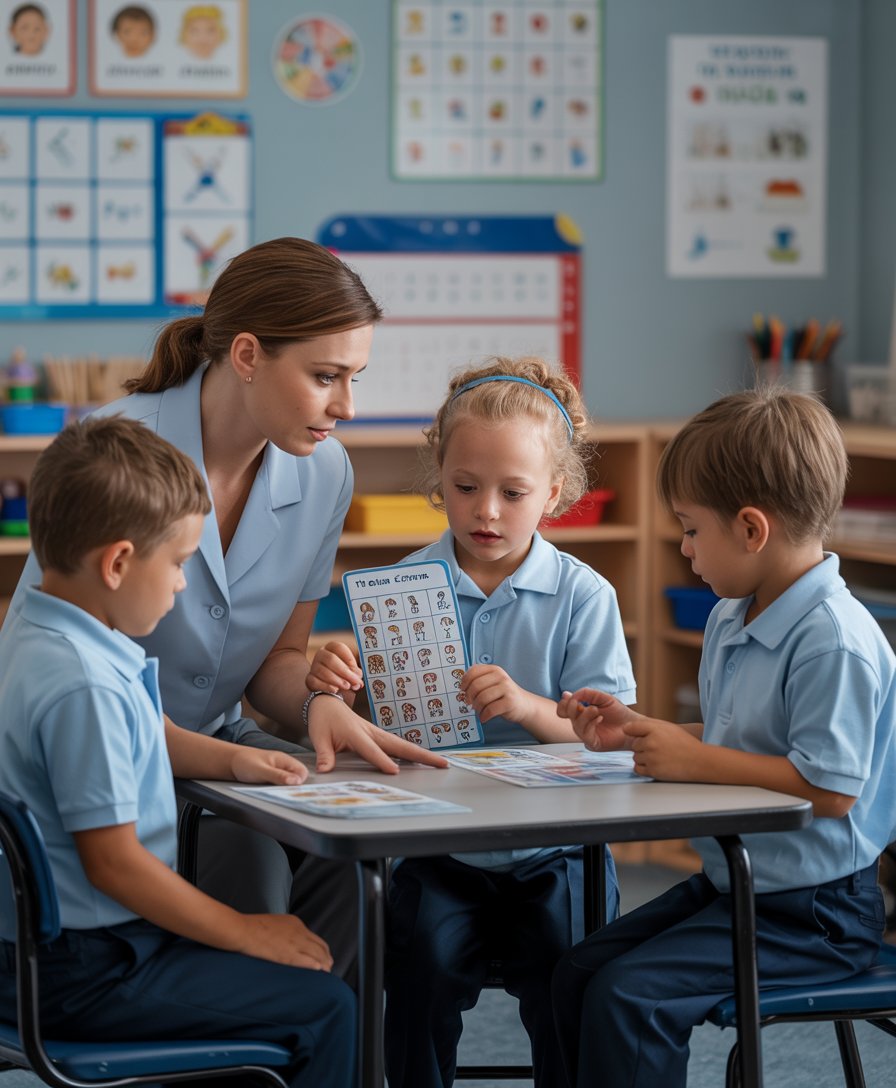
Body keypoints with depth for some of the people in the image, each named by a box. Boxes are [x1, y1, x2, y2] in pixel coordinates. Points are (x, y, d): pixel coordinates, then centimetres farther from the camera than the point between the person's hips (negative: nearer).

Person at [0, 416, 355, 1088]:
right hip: (79, 975, -11)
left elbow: (142, 737, 26)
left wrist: (229, 759, 10)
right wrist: (246, 934, -15)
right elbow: (112, 861, -25)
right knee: (326, 1008, -10)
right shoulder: (83, 687, -26)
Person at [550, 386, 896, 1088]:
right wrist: (636, 732, 10)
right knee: (579, 972, 5)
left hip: (814, 912, -10)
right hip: (731, 880, 10)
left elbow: (830, 789, -28)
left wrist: (695, 761, -22)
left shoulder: (835, 642, -24)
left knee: (629, 996, -19)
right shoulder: (731, 620, 9)